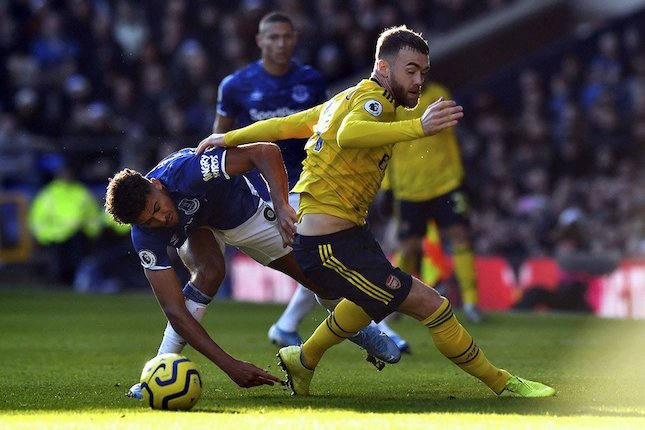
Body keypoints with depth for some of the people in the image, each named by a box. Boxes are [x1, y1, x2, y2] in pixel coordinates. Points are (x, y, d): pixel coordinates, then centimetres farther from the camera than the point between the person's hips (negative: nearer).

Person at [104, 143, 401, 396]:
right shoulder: (144, 236, -36)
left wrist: (281, 207, -59)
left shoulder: (185, 170, -44)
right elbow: (174, 309, -39)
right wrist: (229, 365, -47)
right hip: (196, 226, -1)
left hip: (242, 213, 1)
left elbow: (266, 152, -44)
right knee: (210, 272, -35)